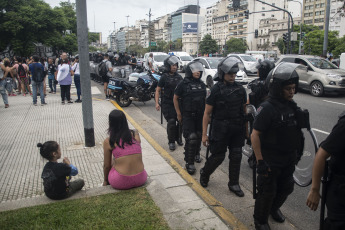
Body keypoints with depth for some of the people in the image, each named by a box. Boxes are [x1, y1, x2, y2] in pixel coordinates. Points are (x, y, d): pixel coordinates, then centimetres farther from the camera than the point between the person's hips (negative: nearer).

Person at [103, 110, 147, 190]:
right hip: (141, 179, 3)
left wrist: (105, 181, 22)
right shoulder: (135, 135, 2)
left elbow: (107, 166, 4)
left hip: (121, 182, -2)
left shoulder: (108, 142, -6)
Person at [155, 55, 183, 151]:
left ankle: (178, 137, 26)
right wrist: (157, 103, -8)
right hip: (167, 104, -4)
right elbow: (158, 90, 1)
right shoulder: (164, 77, -1)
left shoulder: (179, 77, 11)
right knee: (171, 122, -9)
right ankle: (171, 141, 7)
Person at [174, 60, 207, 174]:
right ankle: (189, 162, -2)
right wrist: (179, 114, -4)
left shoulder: (202, 84, 7)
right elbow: (175, 98, -2)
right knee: (191, 138, -12)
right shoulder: (183, 84, -8)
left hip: (200, 115, 5)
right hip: (188, 115, -5)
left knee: (199, 136, 15)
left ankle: (196, 154, 39)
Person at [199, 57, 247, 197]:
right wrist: (204, 134, -10)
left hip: (237, 129, 5)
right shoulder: (216, 90, -9)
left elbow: (244, 110, 13)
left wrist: (246, 129, 10)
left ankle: (233, 184, 24)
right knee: (218, 156, 3)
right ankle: (204, 173, 30)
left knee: (236, 156, 9)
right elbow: (207, 113, -8)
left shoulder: (240, 89, 5)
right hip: (220, 129, -4)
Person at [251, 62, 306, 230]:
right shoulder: (267, 108, -22)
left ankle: (274, 208, 49)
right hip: (270, 161, -7)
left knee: (286, 188, 20)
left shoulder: (292, 105, 2)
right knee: (267, 191, 6)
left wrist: (297, 153, 16)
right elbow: (255, 135, -23)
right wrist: (260, 161, -22)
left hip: (288, 159, 7)